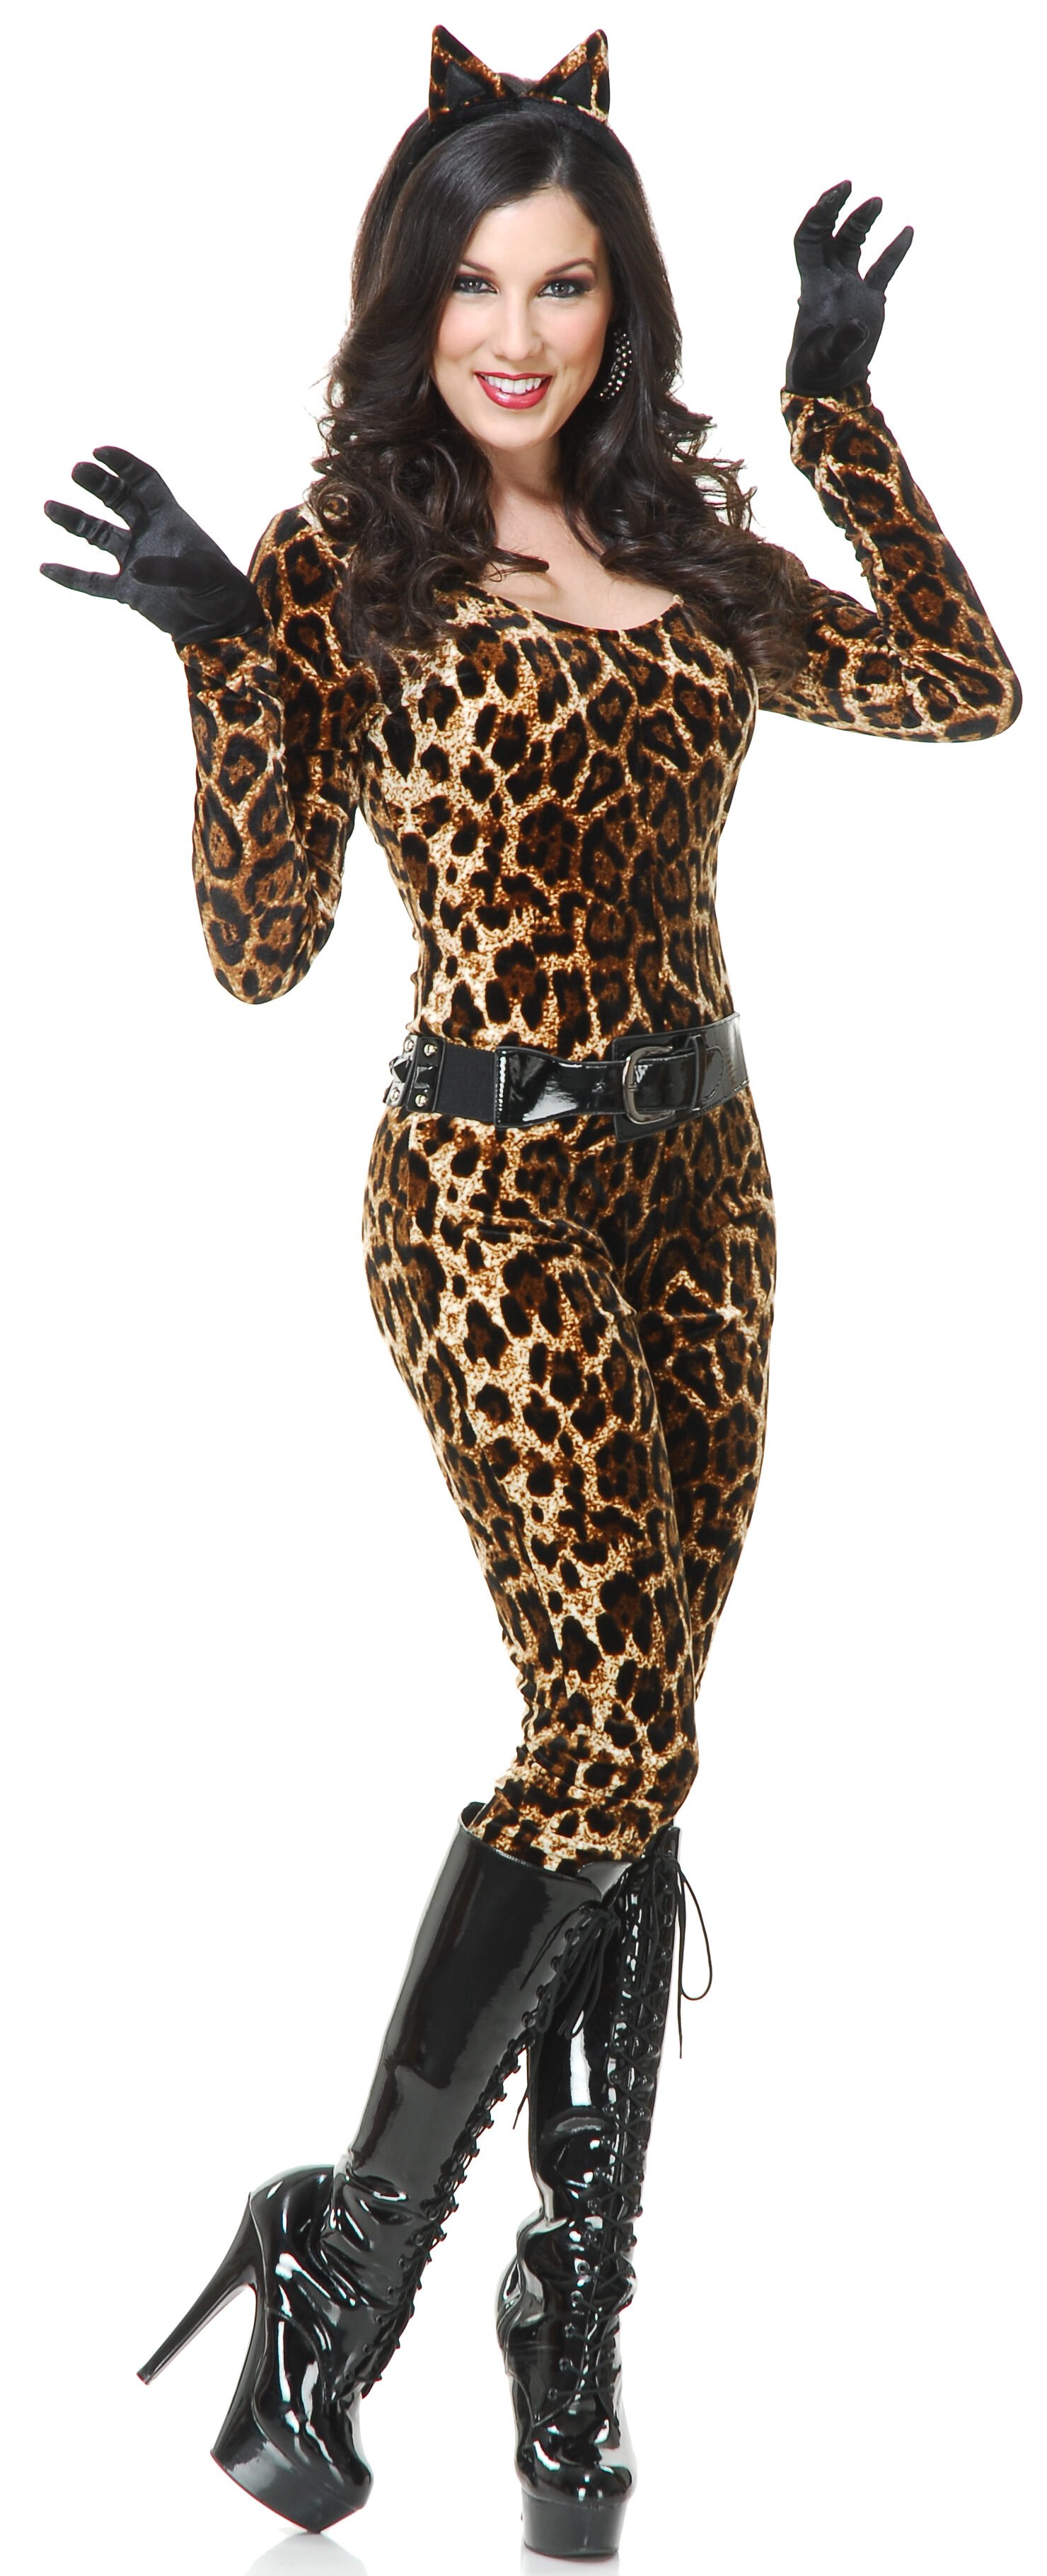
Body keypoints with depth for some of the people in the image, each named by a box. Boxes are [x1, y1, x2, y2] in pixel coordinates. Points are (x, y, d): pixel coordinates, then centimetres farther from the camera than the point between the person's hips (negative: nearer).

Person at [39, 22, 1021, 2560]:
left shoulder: (682, 551, 10)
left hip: (701, 1178, 5)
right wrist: (229, 656, -21)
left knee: (632, 1756, 6)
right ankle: (345, 2261, 2)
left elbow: (965, 690, 14)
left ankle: (576, 2313, 16)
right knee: (614, 1734, -14)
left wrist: (838, 411, 12)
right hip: (495, 1189, -5)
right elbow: (260, 944, -8)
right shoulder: (344, 564, -4)